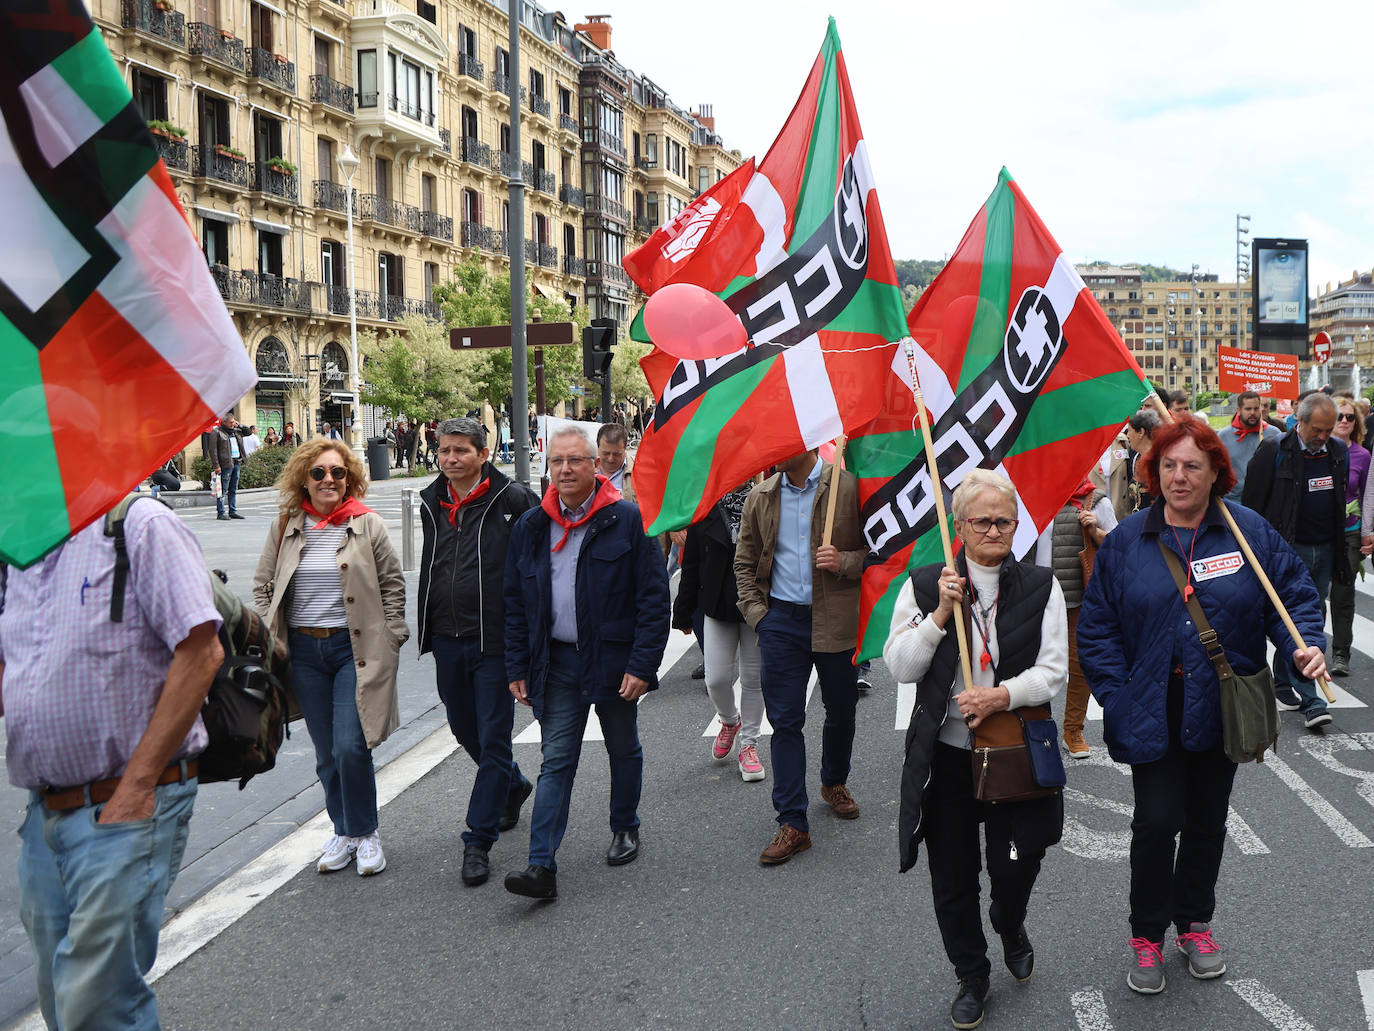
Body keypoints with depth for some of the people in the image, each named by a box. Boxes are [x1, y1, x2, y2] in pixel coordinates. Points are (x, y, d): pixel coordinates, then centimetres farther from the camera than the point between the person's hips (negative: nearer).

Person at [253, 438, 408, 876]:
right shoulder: (285, 528, 6)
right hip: (303, 651, 3)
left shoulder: (367, 525, -1)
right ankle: (343, 832, 24)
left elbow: (392, 585, 3)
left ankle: (365, 833, 9)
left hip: (355, 648, -3)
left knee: (350, 748, -10)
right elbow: (262, 586, 13)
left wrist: (390, 642, -2)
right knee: (327, 754, 9)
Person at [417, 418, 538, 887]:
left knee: (493, 740, -1)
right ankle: (513, 786, 45)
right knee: (464, 728, 19)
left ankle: (478, 841, 7)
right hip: (446, 641, 7)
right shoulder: (431, 502, 9)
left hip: (494, 641, -6)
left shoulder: (513, 499, -10)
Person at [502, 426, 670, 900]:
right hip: (557, 662, 2)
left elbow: (654, 597, -9)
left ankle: (625, 829, 38)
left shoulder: (627, 520, -8)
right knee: (556, 762, -3)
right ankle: (542, 866, -7)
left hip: (614, 660, -2)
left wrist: (642, 664, -15)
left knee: (624, 751, 16)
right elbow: (515, 603, 10)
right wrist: (518, 667, 5)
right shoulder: (531, 527, 4)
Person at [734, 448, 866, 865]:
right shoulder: (760, 497, 6)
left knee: (841, 713, 15)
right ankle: (792, 824, 4)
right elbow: (745, 562, 14)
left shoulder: (850, 487, -5)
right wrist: (756, 613, 2)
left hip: (836, 621, -2)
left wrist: (845, 562, -18)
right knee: (785, 720, -1)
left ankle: (834, 783, 43)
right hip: (782, 619, 2)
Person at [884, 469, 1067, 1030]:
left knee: (1015, 865, 3)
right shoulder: (925, 585, 0)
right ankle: (971, 976, 31)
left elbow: (1053, 670, -4)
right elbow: (900, 668, -6)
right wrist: (940, 614, -17)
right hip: (945, 752, 1)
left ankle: (1010, 926, 40)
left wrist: (1003, 695, -21)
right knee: (953, 877, 9)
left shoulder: (1040, 586, 0)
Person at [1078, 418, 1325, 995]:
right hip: (1154, 714, -1)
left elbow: (1294, 592, 4)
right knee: (1156, 823, -4)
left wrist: (1305, 645, -16)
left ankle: (1195, 923, 35)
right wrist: (1118, 697, -9)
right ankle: (1147, 936, 16)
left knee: (1207, 822, 15)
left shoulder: (1249, 531, -2)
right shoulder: (1125, 541, -2)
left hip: (1222, 709, 2)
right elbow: (1096, 627, -1)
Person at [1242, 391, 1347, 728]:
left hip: (1324, 551, 5)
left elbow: (1344, 502, 17)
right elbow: (1252, 504, -6)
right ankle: (1310, 700, -9)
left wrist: (1342, 549, 14)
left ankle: (1282, 682, 29)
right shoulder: (1274, 451, -9)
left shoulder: (1339, 452, 8)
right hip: (1289, 550, -5)